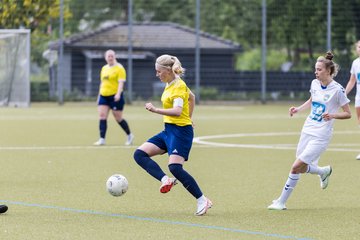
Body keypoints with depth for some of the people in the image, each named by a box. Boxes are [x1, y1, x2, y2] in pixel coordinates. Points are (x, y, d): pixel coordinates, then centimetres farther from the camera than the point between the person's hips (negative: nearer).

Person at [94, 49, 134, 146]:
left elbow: (121, 82, -15)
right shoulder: (104, 68, 15)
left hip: (115, 96, -6)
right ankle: (102, 139, -7)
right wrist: (99, 95, 21)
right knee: (102, 116, -6)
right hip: (104, 96, 6)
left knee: (118, 118, 0)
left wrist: (118, 94, -28)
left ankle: (129, 135, 20)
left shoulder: (119, 68, -6)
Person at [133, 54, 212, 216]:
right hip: (168, 130, 10)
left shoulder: (178, 86, -16)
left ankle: (202, 201, -10)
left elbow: (177, 111, -30)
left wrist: (155, 110, -39)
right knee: (139, 154, 0)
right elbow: (192, 97, 28)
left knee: (175, 167, -20)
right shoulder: (170, 85, 12)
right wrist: (189, 117, 34)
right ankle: (166, 180, -15)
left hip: (181, 131, -10)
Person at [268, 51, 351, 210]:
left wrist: (333, 115, -24)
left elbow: (348, 113, -8)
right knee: (301, 169, 10)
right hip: (307, 131, 7)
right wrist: (298, 109, 8)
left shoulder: (337, 90, -14)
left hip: (321, 136, -7)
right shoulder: (315, 84, 4)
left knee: (296, 167, -12)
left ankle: (281, 202, -2)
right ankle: (324, 171, 40)